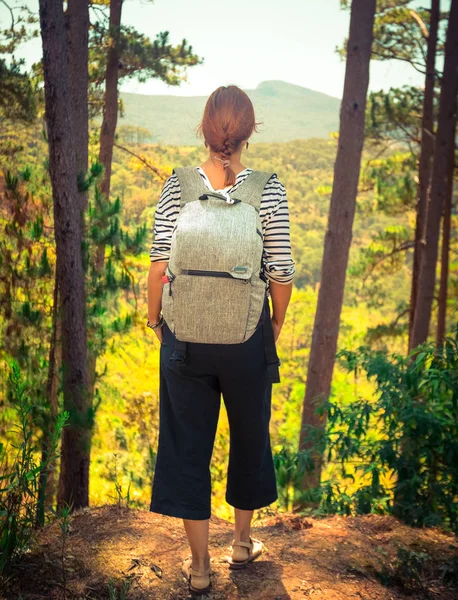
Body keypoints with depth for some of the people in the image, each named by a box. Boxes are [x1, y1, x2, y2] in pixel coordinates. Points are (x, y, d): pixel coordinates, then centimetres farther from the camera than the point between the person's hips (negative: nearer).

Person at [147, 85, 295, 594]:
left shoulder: (176, 187, -5)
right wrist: (277, 323, 9)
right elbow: (281, 272, -8)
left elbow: (158, 267, -7)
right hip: (247, 338, 0)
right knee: (249, 435, 20)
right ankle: (243, 542, 39)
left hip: (185, 335, 1)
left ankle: (199, 564, 23)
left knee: (187, 443, 12)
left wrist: (154, 320, 8)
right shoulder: (268, 189, -8)